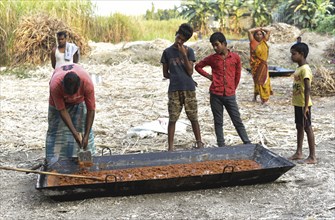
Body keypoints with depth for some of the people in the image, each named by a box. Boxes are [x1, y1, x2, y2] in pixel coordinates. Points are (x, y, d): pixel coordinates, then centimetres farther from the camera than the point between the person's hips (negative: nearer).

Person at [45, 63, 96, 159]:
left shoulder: (87, 82, -40)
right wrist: (74, 133, -32)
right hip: (60, 101, 0)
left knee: (83, 128, -4)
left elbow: (91, 110, -31)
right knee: (57, 130, -3)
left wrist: (86, 135, -33)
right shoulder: (55, 85, -41)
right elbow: (62, 110, -30)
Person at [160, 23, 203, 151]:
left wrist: (184, 55, -12)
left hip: (189, 89, 0)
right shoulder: (167, 52, 6)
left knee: (193, 118, 6)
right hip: (174, 90, 0)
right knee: (172, 119, 0)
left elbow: (190, 71, -5)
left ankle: (199, 143, 17)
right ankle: (170, 147, 5)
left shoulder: (189, 51, 4)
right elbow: (165, 74, 9)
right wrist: (176, 77, 3)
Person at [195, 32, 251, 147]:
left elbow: (237, 75, 12)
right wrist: (208, 75, 6)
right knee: (218, 122, 7)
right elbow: (198, 66, 17)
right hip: (215, 95, 1)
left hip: (230, 95, 0)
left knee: (237, 121, 3)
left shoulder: (235, 57, 1)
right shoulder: (211, 58, 3)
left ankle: (247, 143, 10)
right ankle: (221, 146, 14)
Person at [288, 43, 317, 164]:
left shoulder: (305, 69, -18)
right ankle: (299, 152, 29)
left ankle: (312, 156, 4)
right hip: (297, 103, 10)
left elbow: (307, 88, -23)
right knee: (299, 127, 17)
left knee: (307, 127, -3)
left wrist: (306, 106, -26)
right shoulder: (299, 68, 11)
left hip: (303, 104, -10)